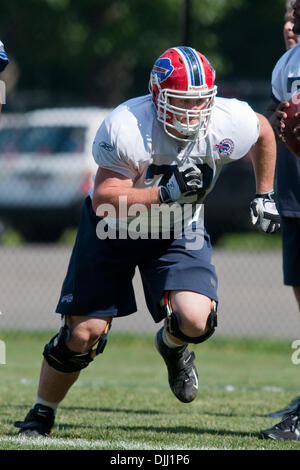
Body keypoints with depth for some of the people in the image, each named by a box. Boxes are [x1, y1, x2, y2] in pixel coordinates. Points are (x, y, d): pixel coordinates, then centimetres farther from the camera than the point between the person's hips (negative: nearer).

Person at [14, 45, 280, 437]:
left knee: (196, 320, -23)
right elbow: (104, 203, -34)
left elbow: (263, 131, 4)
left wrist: (264, 196, 7)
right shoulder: (126, 128, -32)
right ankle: (41, 414, 24)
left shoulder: (227, 123, -22)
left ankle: (172, 346, 17)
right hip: (113, 228, -2)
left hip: (178, 231, 2)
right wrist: (166, 192, -45)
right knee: (83, 333, -1)